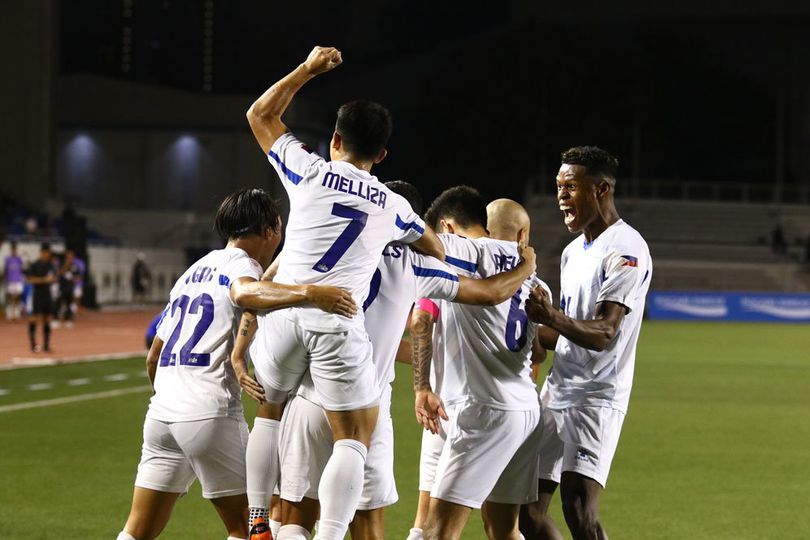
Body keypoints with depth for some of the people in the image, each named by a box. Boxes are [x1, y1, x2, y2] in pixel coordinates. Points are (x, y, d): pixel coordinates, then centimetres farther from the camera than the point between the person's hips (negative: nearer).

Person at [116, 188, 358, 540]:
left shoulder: (193, 271, 23)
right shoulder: (241, 263, -1)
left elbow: (153, 357, 27)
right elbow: (244, 293, -29)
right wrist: (309, 293, -37)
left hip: (161, 412, 8)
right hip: (210, 414, -8)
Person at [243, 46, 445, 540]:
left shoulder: (310, 172, 8)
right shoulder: (393, 206, 11)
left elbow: (260, 115, 23)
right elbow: (436, 251, 30)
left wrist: (308, 69, 28)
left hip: (283, 309, 2)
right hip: (338, 321, -2)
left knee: (272, 412, 22)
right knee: (354, 438, 4)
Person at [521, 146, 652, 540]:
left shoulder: (626, 250, -11)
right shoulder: (573, 252, 17)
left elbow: (604, 334, -22)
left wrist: (553, 318, -38)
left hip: (598, 399, -9)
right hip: (556, 395, 9)